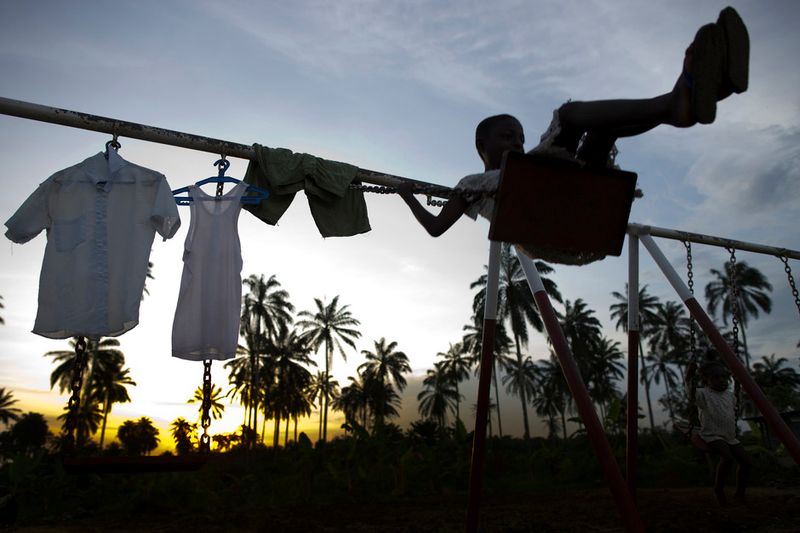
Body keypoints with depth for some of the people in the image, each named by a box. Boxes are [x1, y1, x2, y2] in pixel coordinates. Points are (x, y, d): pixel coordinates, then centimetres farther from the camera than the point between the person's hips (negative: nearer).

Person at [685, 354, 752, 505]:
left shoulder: (730, 395, 13)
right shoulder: (703, 394, -10)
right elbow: (690, 392, -27)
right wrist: (689, 376, -38)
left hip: (730, 437, 8)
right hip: (712, 436, -8)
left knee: (745, 460, -3)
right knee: (728, 457, -28)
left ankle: (740, 493, 18)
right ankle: (718, 489, -6)